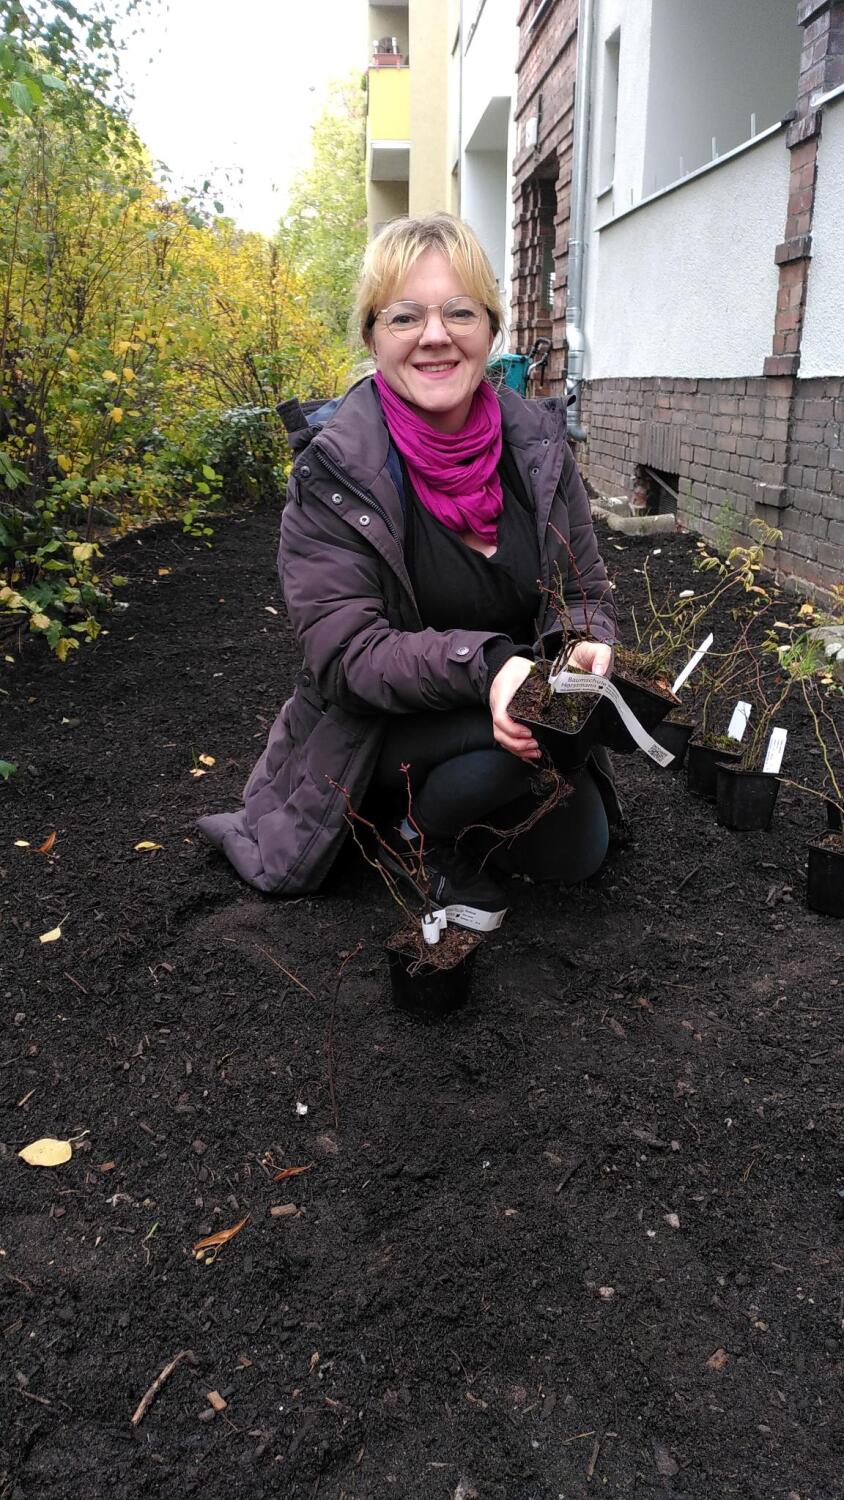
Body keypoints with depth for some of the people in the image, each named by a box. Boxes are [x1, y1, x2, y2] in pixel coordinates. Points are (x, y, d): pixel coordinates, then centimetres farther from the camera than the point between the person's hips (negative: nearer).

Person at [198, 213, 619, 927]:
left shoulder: (538, 441, -7)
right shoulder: (334, 471, -19)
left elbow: (587, 593, 0)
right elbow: (345, 650, -23)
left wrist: (586, 649, -24)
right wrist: (484, 666, -38)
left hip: (515, 705, 5)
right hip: (378, 726, -5)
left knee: (575, 853, -3)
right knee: (520, 744, -33)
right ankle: (431, 827, 0)